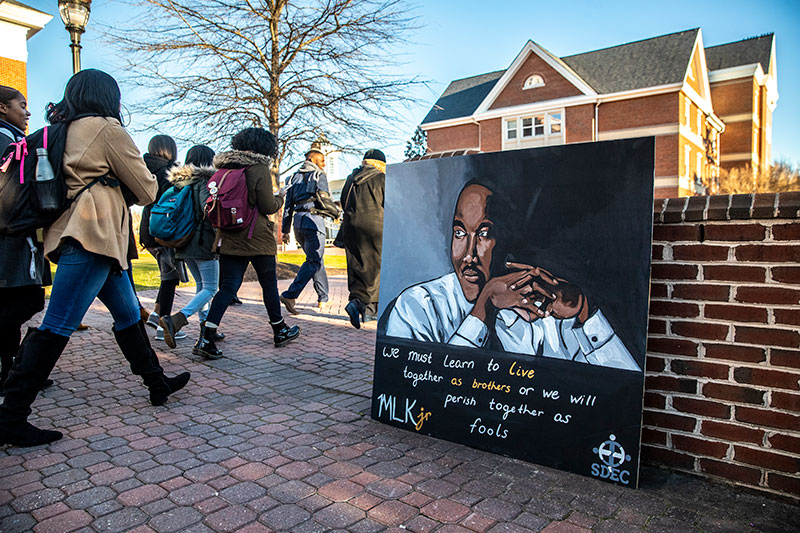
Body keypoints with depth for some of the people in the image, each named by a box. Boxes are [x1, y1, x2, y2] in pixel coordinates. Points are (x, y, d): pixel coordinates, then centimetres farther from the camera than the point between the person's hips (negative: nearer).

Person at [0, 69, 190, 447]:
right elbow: (146, 190, 0)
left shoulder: (68, 130, 20)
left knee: (128, 313, 14)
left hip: (82, 234, 10)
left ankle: (157, 383, 24)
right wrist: (150, 185, 19)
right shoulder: (107, 127, -3)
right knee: (57, 327, -9)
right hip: (94, 233, -10)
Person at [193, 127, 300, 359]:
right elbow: (268, 206, -11)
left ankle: (206, 338, -5)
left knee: (228, 286, 5)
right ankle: (280, 331, 25)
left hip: (229, 238, 5)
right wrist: (280, 198, 9)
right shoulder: (260, 170, -10)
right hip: (257, 239, -5)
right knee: (269, 284, 10)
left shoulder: (224, 169, 9)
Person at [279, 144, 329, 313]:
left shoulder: (294, 178, 20)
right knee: (313, 262, -8)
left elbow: (288, 205, 16)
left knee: (316, 260, 16)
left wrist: (285, 230, 16)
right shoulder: (319, 176, 1)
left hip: (298, 221, 7)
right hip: (313, 220, -7)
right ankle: (290, 295, -21)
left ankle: (323, 298, 18)